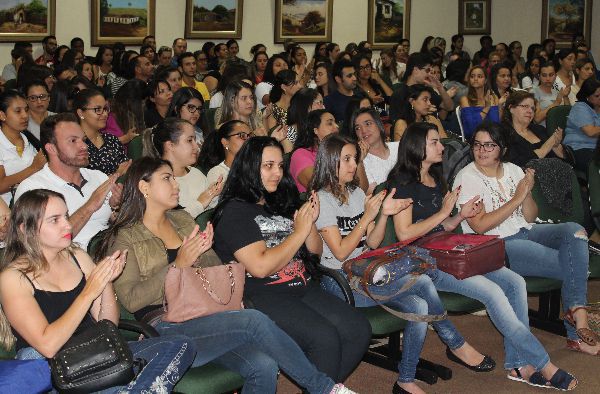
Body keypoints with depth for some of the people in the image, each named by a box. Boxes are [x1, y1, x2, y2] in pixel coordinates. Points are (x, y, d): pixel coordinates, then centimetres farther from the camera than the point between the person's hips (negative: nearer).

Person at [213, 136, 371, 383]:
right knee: (325, 337, -28)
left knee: (360, 330, -11)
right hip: (261, 296, -8)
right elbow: (261, 266, -16)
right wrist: (299, 231, -8)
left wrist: (310, 223, 2)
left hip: (304, 289, 8)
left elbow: (315, 252, 23)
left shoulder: (279, 205, 19)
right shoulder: (235, 212, -5)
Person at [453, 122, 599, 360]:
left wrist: (527, 193, -10)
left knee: (574, 230, -23)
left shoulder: (513, 170, 11)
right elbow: (480, 226, -15)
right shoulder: (467, 178, -6)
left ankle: (576, 313, -27)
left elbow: (530, 218, 9)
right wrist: (516, 199, -15)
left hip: (525, 233, 6)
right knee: (571, 266, -19)